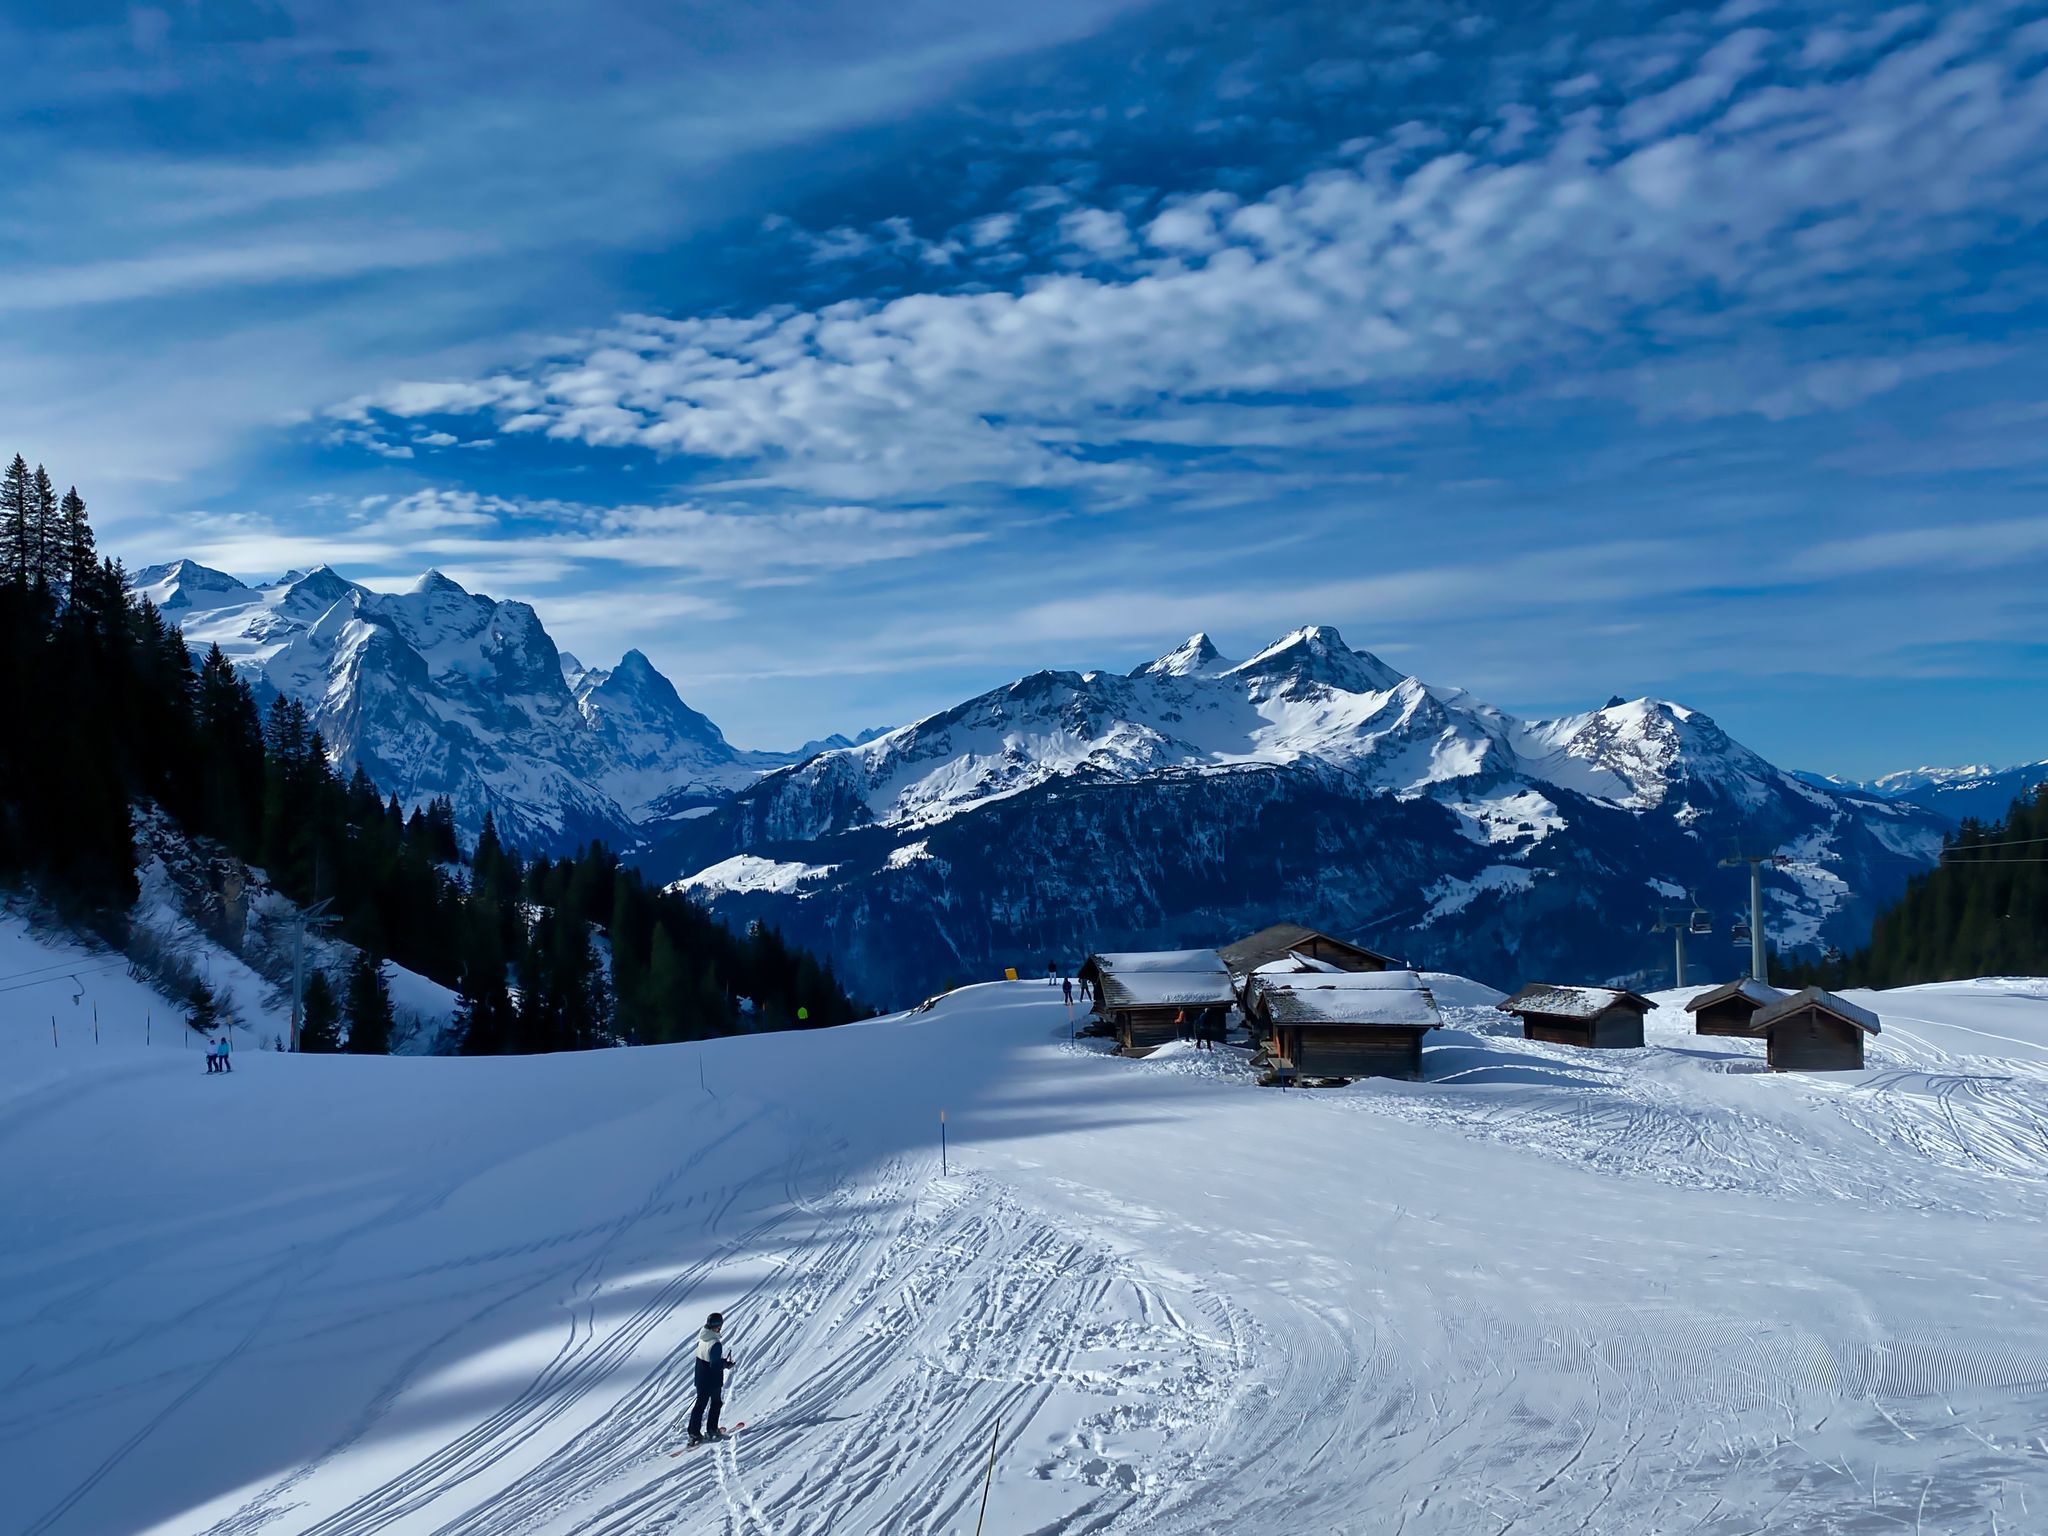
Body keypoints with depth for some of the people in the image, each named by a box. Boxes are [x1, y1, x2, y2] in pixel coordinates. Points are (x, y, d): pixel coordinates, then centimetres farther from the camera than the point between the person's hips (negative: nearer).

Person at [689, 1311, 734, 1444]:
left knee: (700, 1403, 15)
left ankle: (694, 1433, 16)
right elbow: (715, 1365, -26)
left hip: (700, 1378, 7)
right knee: (716, 1402, 15)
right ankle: (712, 1429, 24)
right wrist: (726, 1365, -9)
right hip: (713, 1381, -7)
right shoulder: (716, 1343, -28)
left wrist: (723, 1361, 7)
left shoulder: (702, 1338, -2)